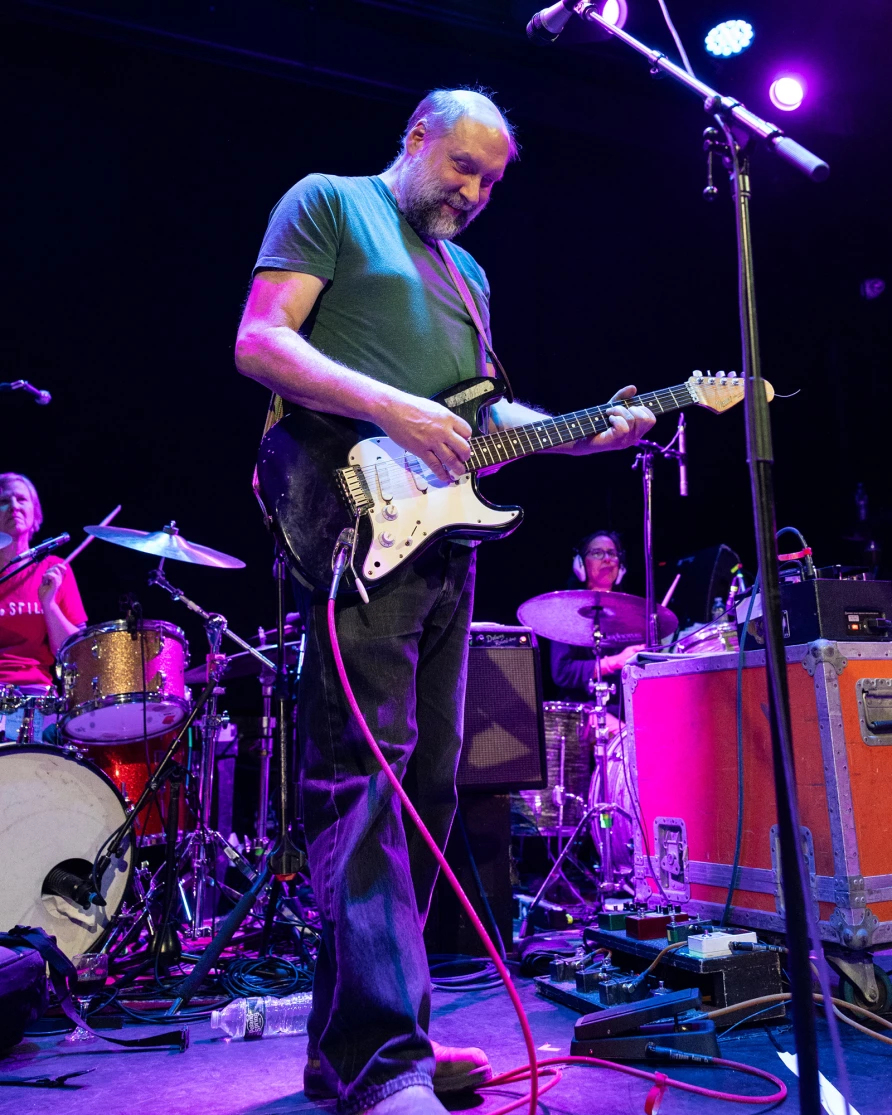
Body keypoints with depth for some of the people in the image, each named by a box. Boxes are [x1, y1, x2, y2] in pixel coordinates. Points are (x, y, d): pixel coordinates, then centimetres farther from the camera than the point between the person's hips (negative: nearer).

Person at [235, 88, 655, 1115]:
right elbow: (258, 343, -5)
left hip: (444, 537, 8)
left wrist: (583, 434, 9)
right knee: (365, 776, -14)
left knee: (429, 782, 6)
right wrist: (391, 408, -18)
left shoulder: (469, 274, 29)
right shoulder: (327, 202, 8)